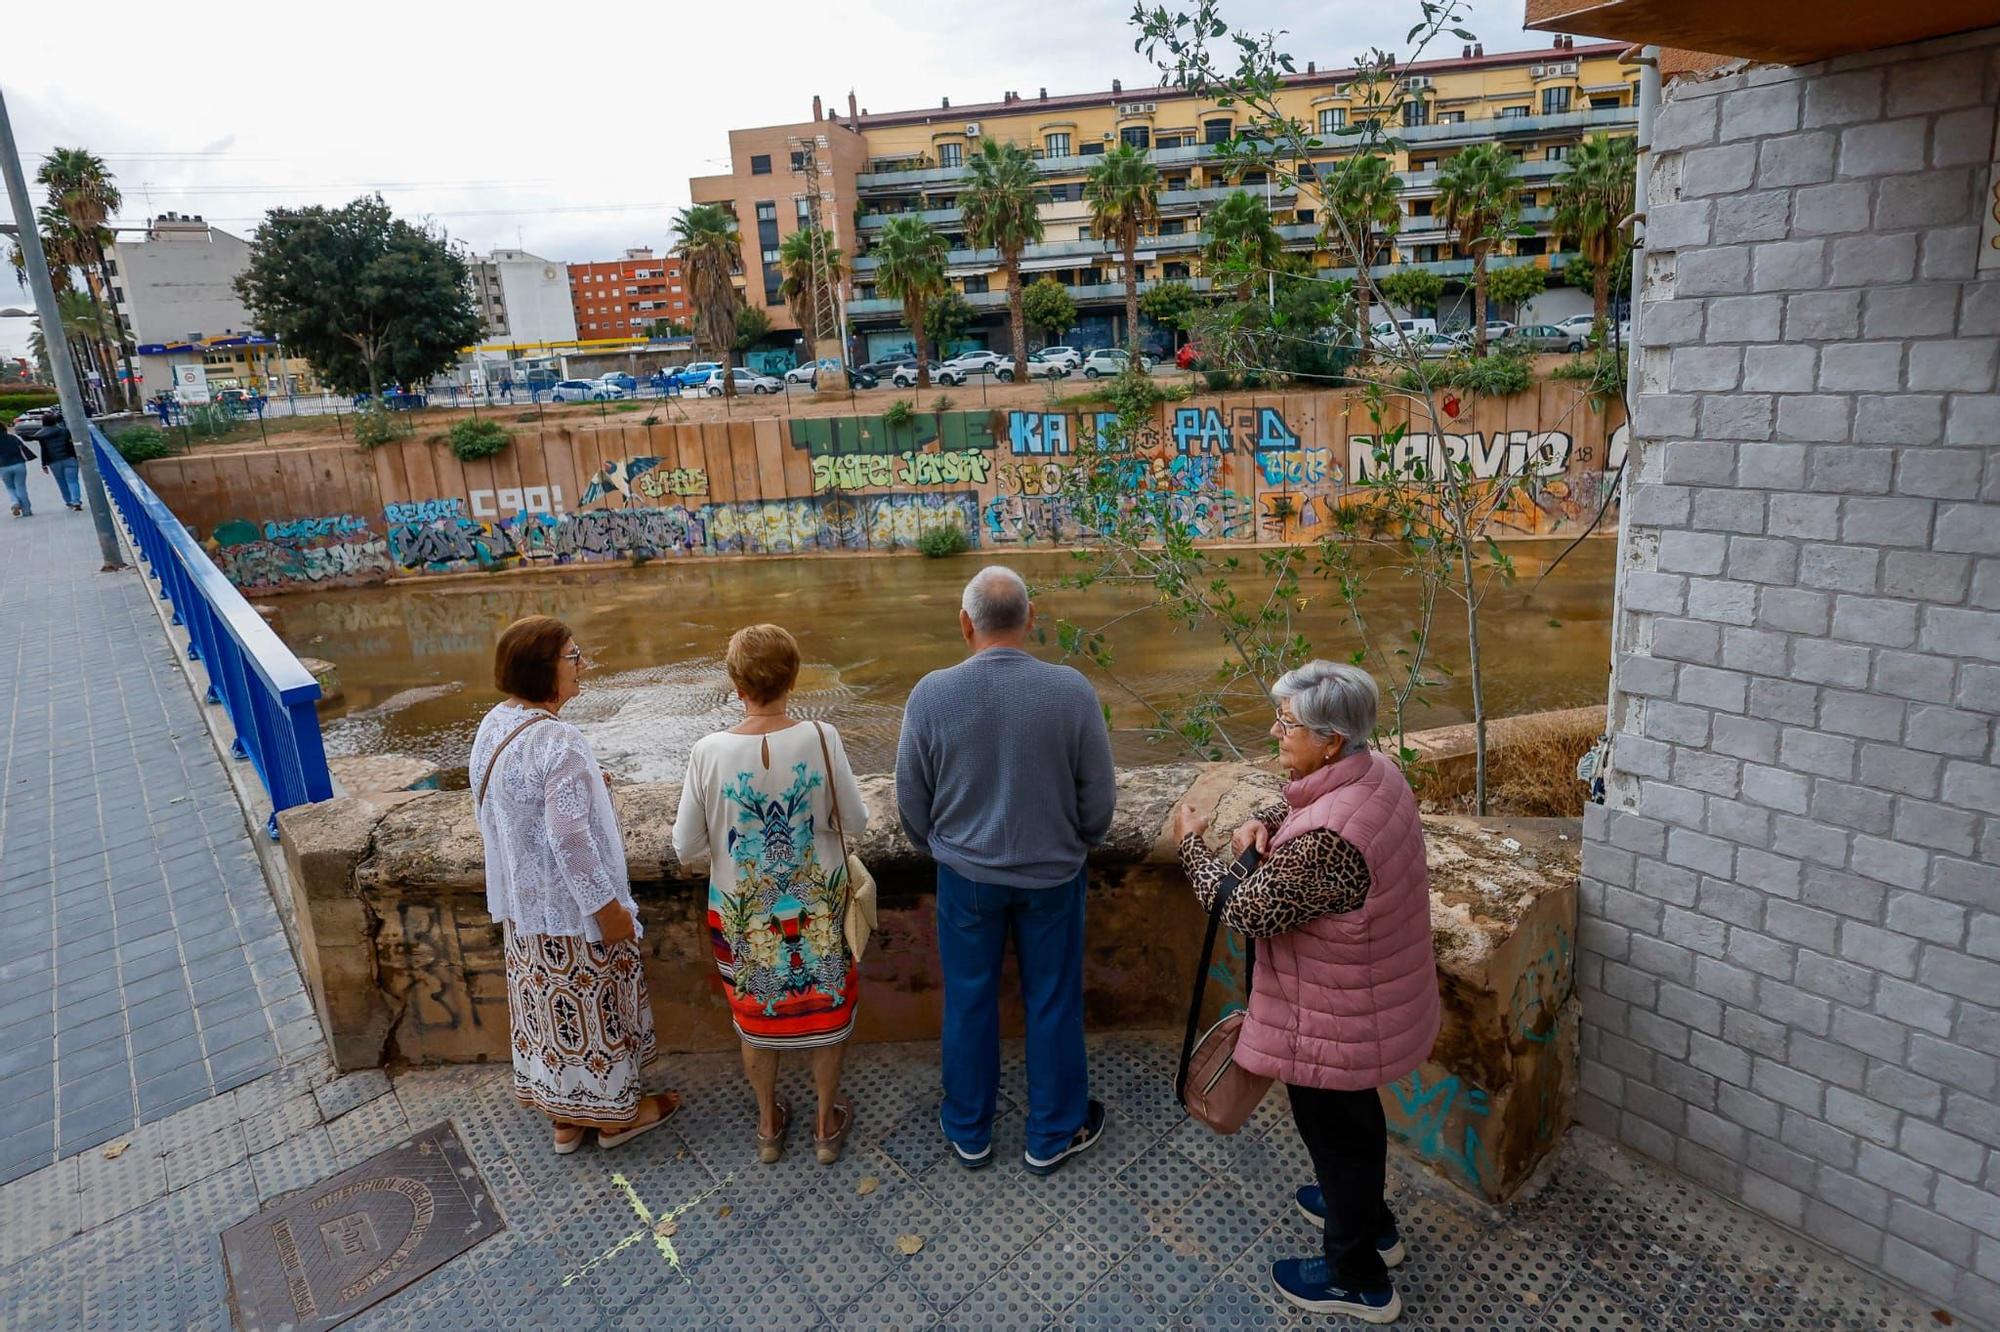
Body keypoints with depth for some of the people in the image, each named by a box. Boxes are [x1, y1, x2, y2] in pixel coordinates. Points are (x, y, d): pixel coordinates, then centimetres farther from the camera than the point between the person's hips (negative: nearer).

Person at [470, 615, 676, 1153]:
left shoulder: (493, 726, 0)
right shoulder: (557, 742, -28)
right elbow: (570, 839, -28)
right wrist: (609, 906, -18)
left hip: (522, 902, 8)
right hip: (570, 904, -8)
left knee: (547, 1002, 21)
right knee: (593, 1004, 11)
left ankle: (563, 1117, 37)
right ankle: (614, 1112, 30)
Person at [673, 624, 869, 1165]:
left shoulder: (709, 752, -18)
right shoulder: (820, 739, -19)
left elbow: (685, 847, -9)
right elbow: (856, 823, -10)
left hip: (743, 913, 1)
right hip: (818, 908, 0)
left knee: (755, 1017, 23)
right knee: (826, 1010, 21)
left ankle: (769, 1125, 41)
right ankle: (827, 1124, 37)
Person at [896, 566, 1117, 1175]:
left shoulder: (931, 694, -16)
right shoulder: (1072, 690, -17)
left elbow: (910, 799, -4)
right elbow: (1100, 795, -7)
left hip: (966, 874, 1)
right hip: (1052, 874, 0)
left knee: (970, 1002, 18)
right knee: (1053, 1002, 16)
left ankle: (968, 1132, 36)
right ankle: (1053, 1135, 34)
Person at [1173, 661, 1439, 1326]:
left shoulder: (1326, 840, -37)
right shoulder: (1378, 772, -8)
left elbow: (1245, 912, -26)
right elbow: (1302, 803, 12)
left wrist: (1192, 843, -13)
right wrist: (1264, 822, -9)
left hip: (1338, 1012, -9)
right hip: (1375, 991, 9)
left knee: (1335, 1124, 14)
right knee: (1353, 1111, 29)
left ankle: (1357, 1278, 38)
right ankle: (1369, 1220, 55)